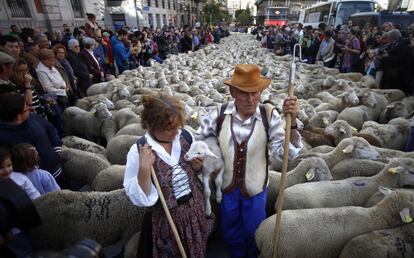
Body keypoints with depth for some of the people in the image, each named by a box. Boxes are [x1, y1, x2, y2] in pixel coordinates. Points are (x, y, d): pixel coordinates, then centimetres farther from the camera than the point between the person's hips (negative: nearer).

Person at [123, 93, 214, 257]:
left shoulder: (185, 136, -10)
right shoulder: (138, 151, -20)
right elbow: (140, 199, -19)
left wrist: (198, 167, -14)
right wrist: (144, 169, -33)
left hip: (196, 212, 4)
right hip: (167, 221, -3)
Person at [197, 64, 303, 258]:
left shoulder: (269, 116, -20)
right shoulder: (219, 115, -18)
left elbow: (288, 152, -23)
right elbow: (197, 140, -4)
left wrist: (291, 122, -36)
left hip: (255, 188, -1)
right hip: (226, 186, 1)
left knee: (254, 233, 26)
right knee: (230, 233, 27)